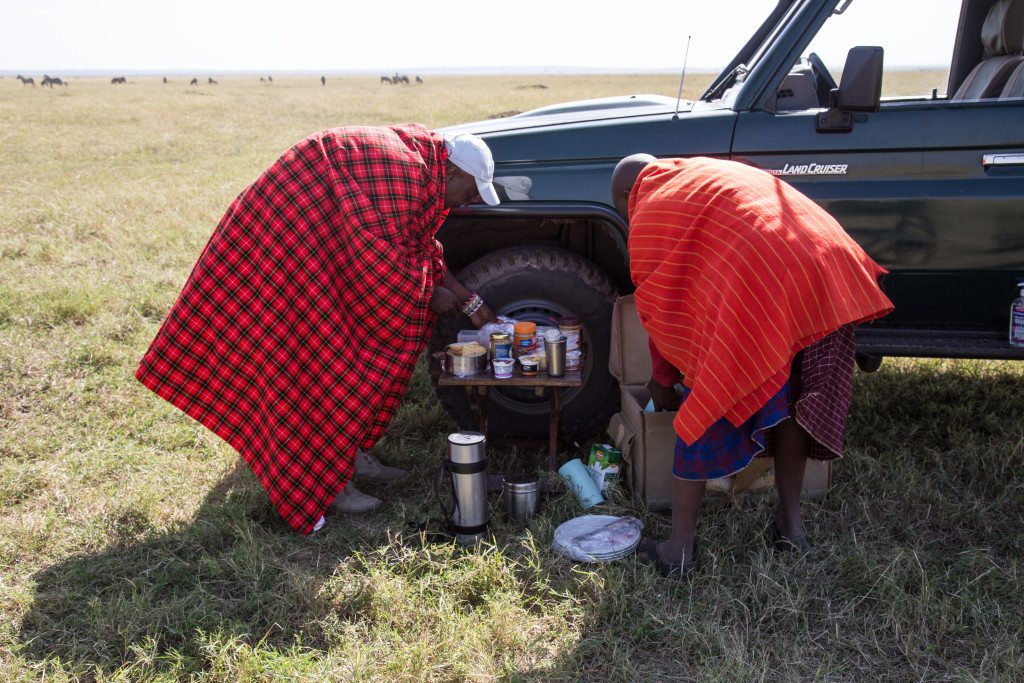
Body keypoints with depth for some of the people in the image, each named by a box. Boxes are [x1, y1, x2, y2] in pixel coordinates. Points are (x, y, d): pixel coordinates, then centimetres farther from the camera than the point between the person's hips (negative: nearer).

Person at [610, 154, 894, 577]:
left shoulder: (647, 216, 10)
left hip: (756, 290, -8)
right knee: (791, 400, 23)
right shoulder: (703, 174, 31)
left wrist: (663, 382, 26)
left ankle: (679, 551, 13)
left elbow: (659, 312, 12)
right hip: (827, 269, 8)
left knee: (702, 413, 5)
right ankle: (791, 525, 34)